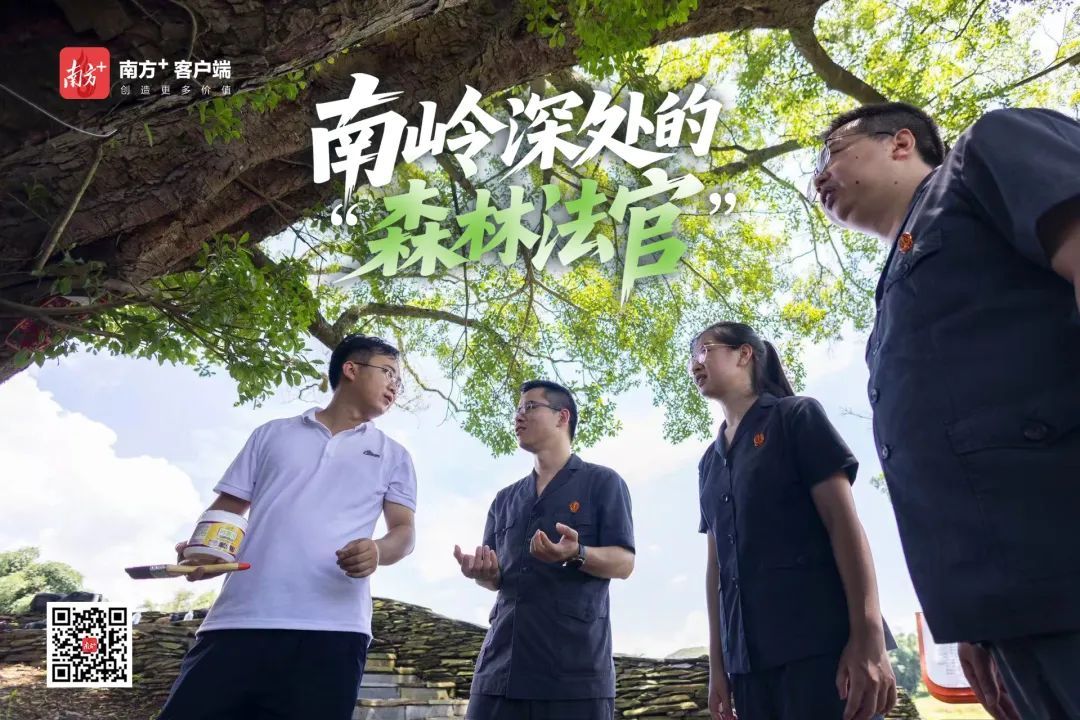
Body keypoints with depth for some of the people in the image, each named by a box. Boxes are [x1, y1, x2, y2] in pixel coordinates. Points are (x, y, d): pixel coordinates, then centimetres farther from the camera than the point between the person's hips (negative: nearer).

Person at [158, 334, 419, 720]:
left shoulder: (393, 456, 16)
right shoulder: (273, 434, 18)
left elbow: (404, 531, 9)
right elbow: (226, 509, 17)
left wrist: (379, 550, -15)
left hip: (332, 631, 0)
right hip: (238, 621, 1)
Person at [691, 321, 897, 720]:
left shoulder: (796, 416, 1)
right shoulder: (709, 462, 16)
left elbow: (844, 522, -6)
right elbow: (716, 563, 15)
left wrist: (869, 637, -15)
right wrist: (717, 663, 12)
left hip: (821, 642, -5)